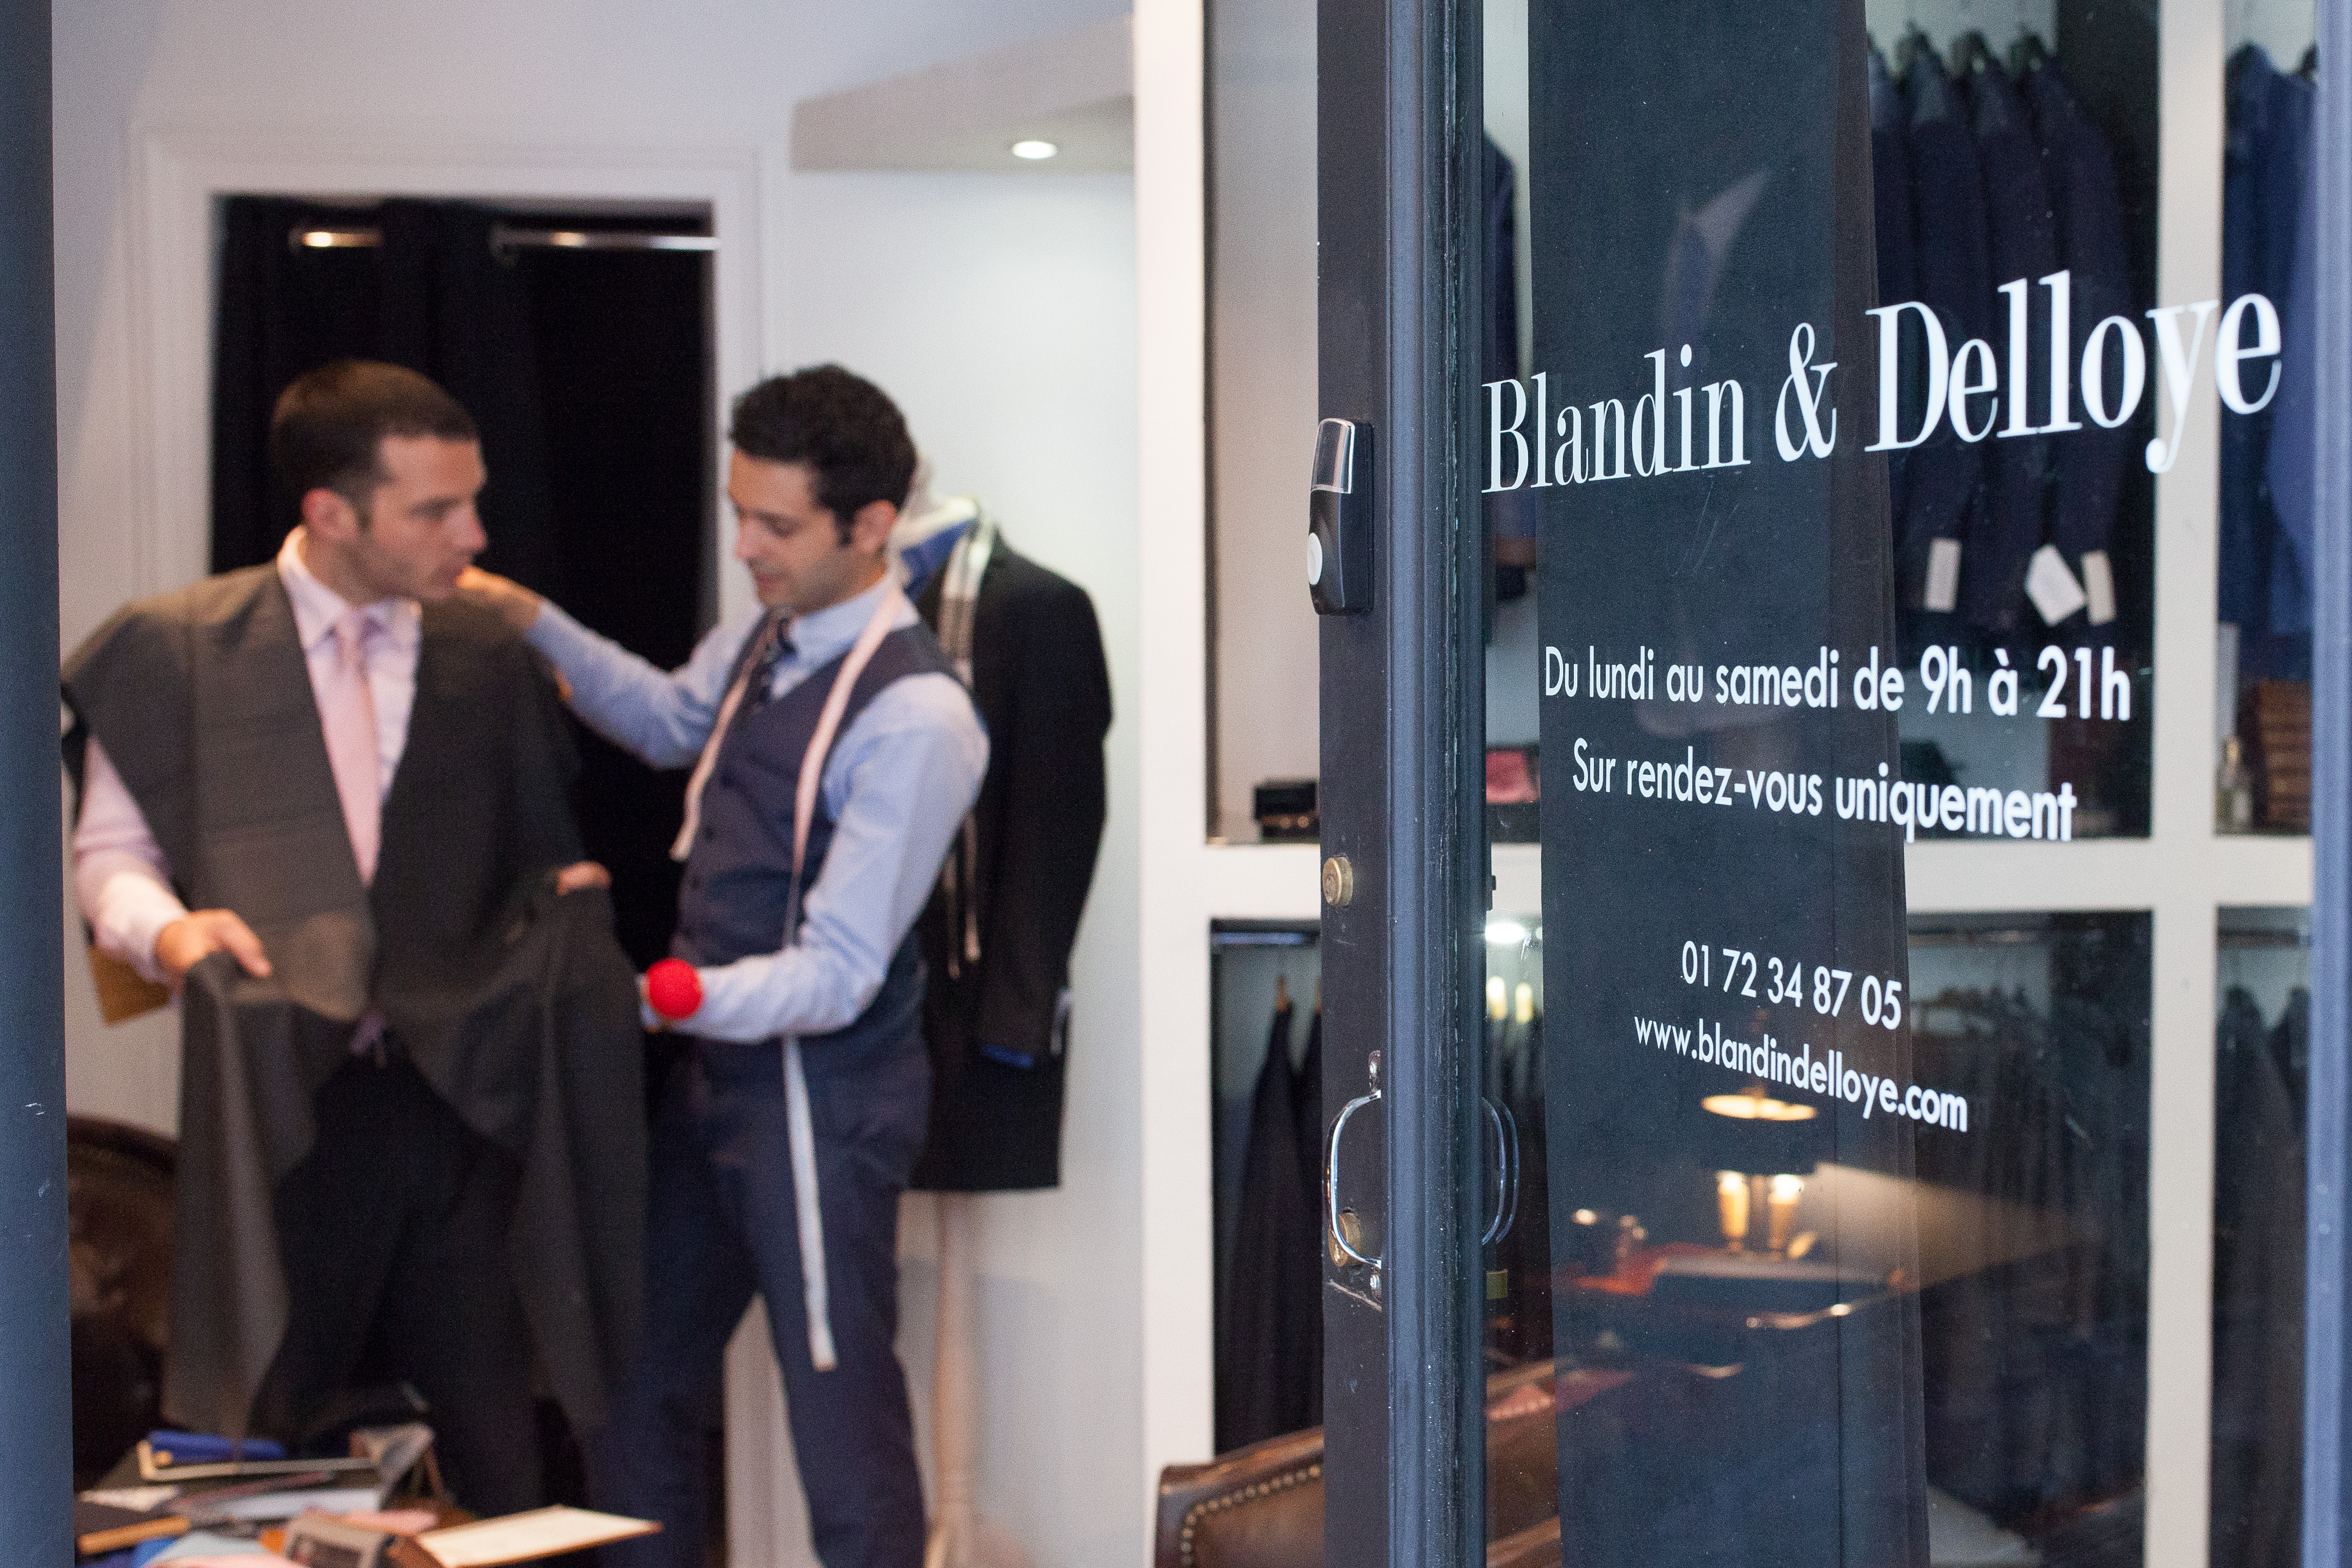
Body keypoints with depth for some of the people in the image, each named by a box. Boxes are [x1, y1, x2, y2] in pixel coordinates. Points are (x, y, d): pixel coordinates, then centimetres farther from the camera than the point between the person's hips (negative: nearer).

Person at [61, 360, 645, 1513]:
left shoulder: (490, 662, 8)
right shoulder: (175, 651, 2)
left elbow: (543, 854, 17)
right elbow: (110, 850, 8)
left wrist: (571, 898, -6)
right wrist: (166, 927, -13)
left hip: (463, 1101, 2)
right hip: (278, 1103, -1)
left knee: (495, 1453, 4)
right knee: (281, 1442, 6)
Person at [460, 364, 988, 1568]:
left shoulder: (913, 717, -22)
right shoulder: (762, 638, 5)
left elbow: (838, 976, -24)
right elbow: (670, 720, 29)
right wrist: (524, 617, 19)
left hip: (820, 1099, -9)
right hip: (716, 1067, 9)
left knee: (844, 1432, 0)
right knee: (632, 1391, 17)